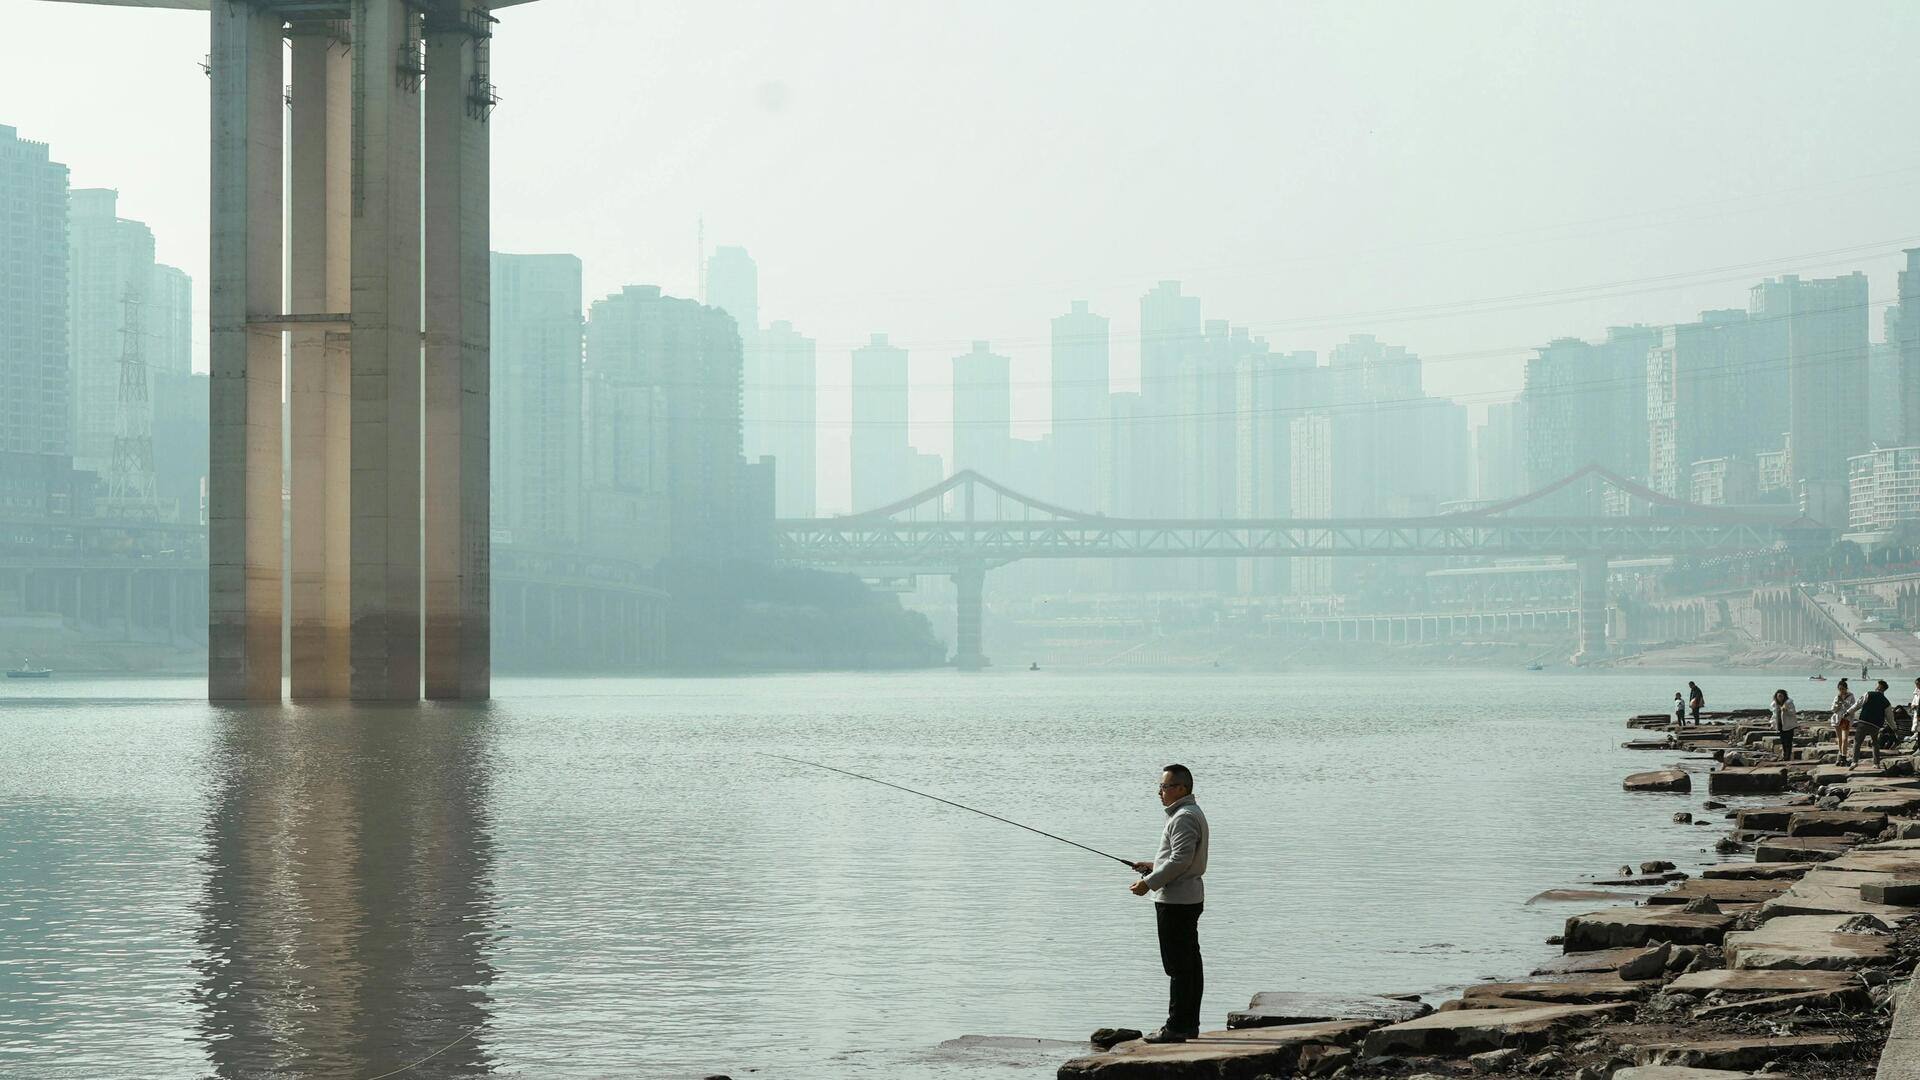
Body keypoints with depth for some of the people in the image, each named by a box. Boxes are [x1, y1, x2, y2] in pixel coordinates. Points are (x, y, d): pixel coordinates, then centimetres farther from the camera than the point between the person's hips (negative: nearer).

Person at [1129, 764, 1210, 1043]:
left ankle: (1176, 1026, -9)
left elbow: (1181, 859, -23)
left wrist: (1149, 882, -18)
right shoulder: (1191, 814, 18)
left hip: (1176, 901, -11)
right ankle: (1189, 1023, 16)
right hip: (1189, 897, 11)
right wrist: (1153, 867, 16)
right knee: (1190, 962, 12)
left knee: (1178, 965, -9)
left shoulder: (1184, 817, -16)